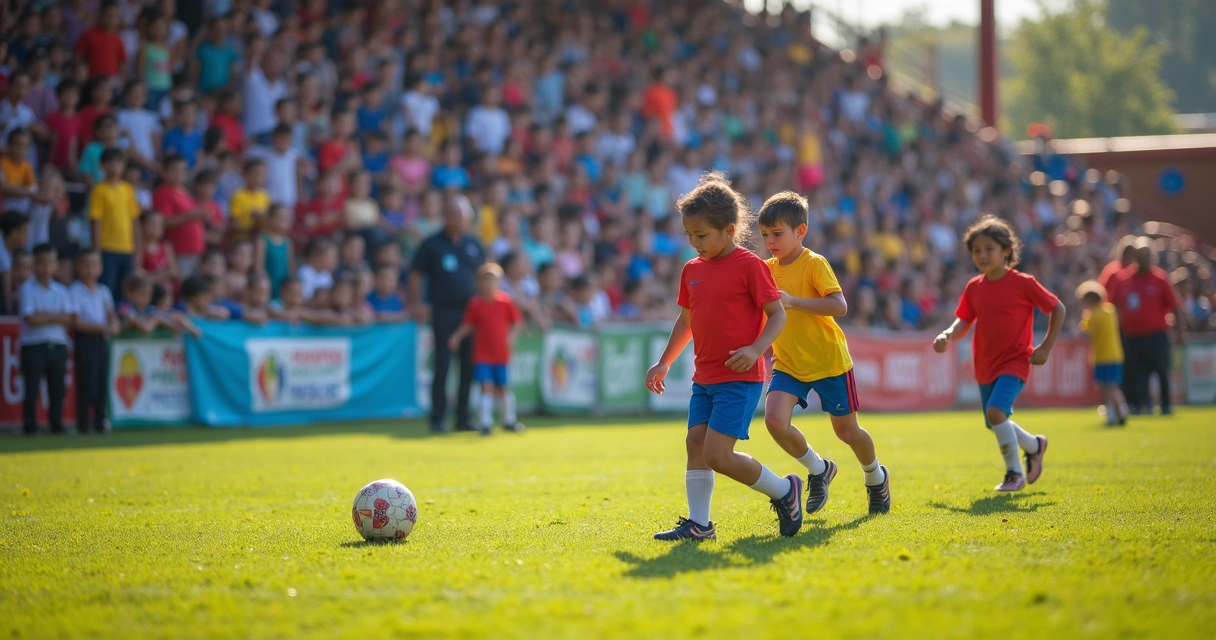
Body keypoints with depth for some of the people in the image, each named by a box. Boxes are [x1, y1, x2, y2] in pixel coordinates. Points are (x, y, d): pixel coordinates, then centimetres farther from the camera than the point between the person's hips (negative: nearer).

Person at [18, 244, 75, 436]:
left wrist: (44, 316, -12)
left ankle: (57, 425, 16)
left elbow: (70, 319, -2)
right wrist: (57, 317, -5)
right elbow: (31, 319, -13)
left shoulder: (62, 291, 9)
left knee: (57, 390, 7)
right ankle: (30, 426, 4)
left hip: (58, 346, 4)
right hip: (33, 346, -4)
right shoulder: (27, 289, -3)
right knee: (31, 390, -3)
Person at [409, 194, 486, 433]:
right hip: (444, 312, -4)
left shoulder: (474, 245, 11)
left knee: (469, 366, 4)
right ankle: (437, 418, 2)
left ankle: (463, 418, 11)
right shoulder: (432, 244, 1)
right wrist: (416, 304, -4)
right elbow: (416, 275, 4)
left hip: (470, 312, 4)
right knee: (442, 366, -4)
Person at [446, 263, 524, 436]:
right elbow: (468, 324, 4)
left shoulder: (505, 301, -2)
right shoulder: (475, 303, -3)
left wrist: (511, 335, -10)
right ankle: (486, 422, -2)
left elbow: (516, 321, 5)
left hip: (501, 353, 1)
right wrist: (457, 336, -8)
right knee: (487, 387, -7)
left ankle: (509, 420, 25)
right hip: (482, 354, -1)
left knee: (503, 387, 10)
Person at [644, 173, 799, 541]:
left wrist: (755, 349, -25)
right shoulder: (692, 270, 11)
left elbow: (777, 314, -10)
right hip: (704, 377, 8)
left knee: (717, 454, -13)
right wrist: (664, 363, 21)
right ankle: (698, 524, 7)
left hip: (740, 378, -8)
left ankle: (784, 490, 5)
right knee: (695, 442, 2)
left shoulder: (749, 266, -10)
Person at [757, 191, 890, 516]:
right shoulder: (767, 269, 3)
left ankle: (876, 477, 39)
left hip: (828, 361, -5)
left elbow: (839, 306, -27)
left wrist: (793, 302, -35)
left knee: (846, 430, 9)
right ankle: (818, 470, 6)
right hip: (788, 364, 5)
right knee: (774, 419, -18)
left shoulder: (814, 264, -15)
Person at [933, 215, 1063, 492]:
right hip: (985, 365, 6)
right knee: (995, 423, 14)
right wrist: (947, 335, -15)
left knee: (996, 411, -26)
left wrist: (1046, 347, -8)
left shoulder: (1022, 283, -11)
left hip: (1014, 362, -6)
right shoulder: (974, 287, 4)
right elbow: (964, 321, 6)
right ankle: (1034, 445, 43)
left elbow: (1058, 308, -3)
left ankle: (1015, 472, -10)